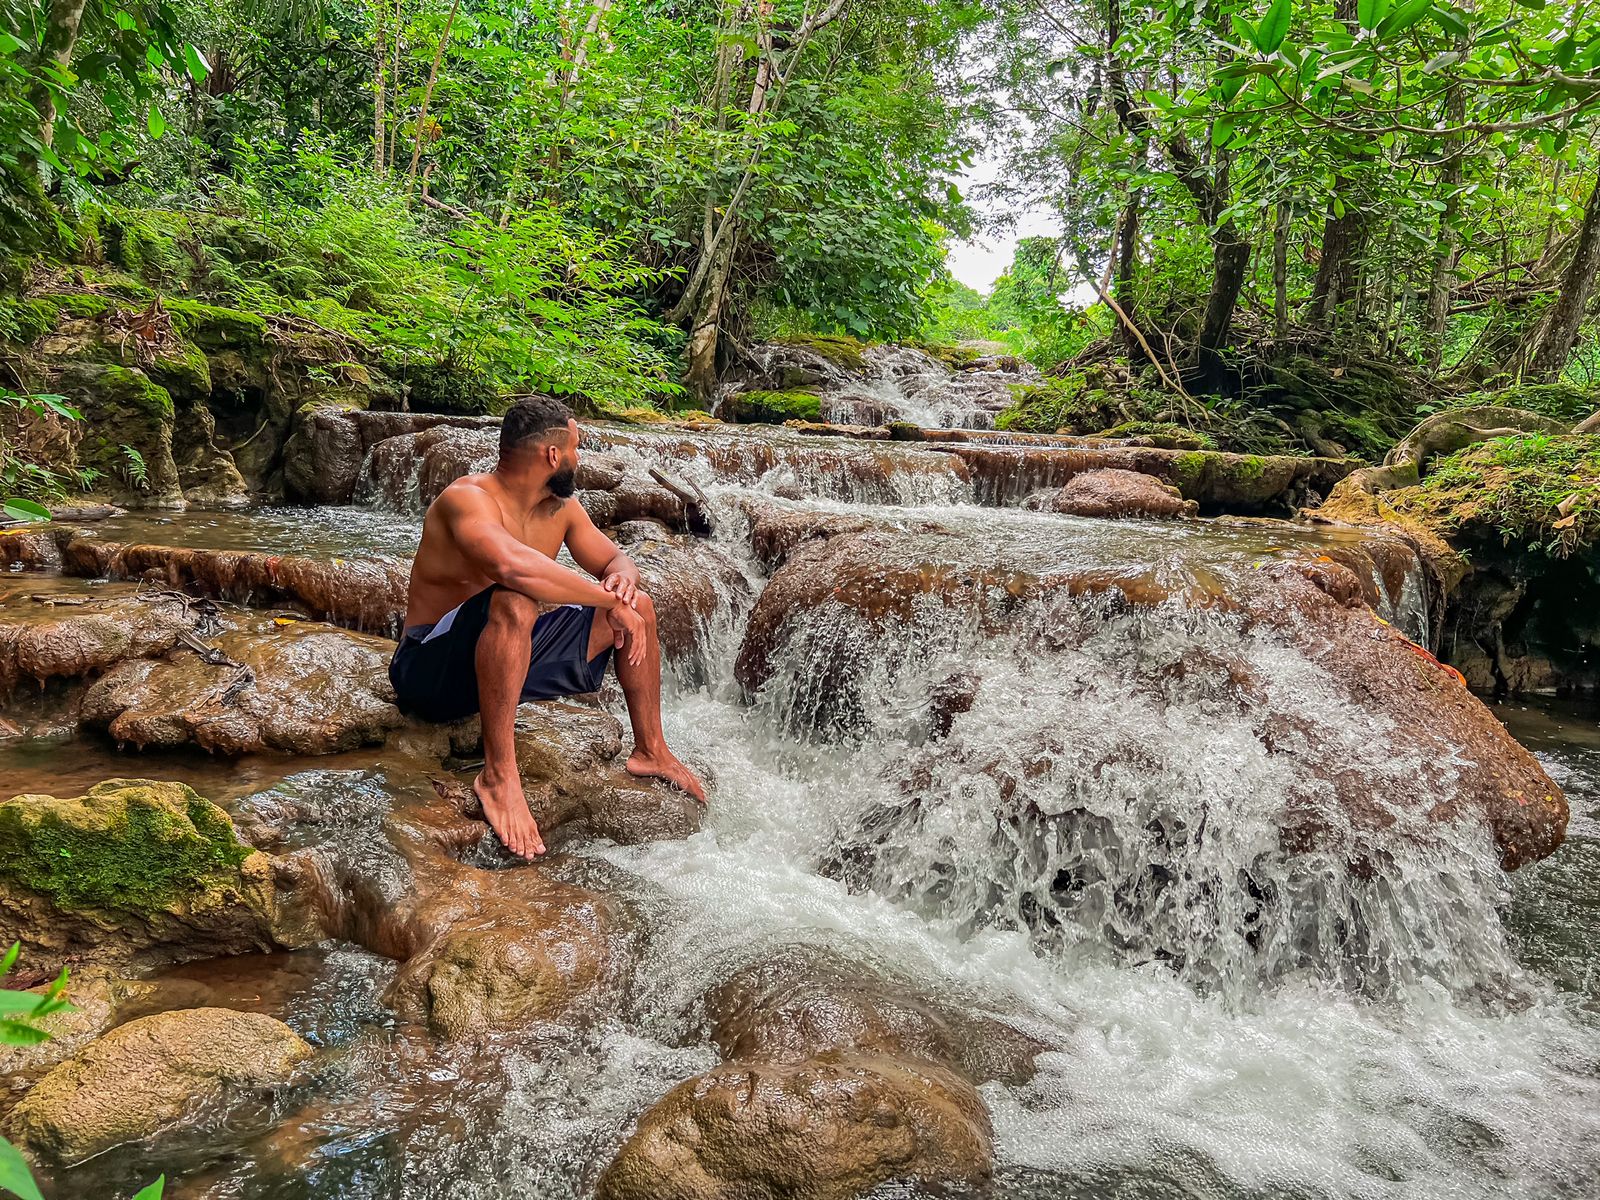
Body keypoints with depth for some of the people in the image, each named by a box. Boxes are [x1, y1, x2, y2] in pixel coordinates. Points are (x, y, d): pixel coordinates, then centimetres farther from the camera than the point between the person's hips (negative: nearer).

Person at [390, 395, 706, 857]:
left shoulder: (561, 508, 4)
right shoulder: (467, 499, -22)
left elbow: (616, 559, 11)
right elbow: (513, 565, -41)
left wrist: (621, 580, -15)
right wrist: (609, 600, -34)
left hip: (508, 654, 8)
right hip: (433, 671, -8)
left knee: (639, 607, 5)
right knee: (514, 602, -40)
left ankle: (650, 750, 13)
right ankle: (498, 775, -33)